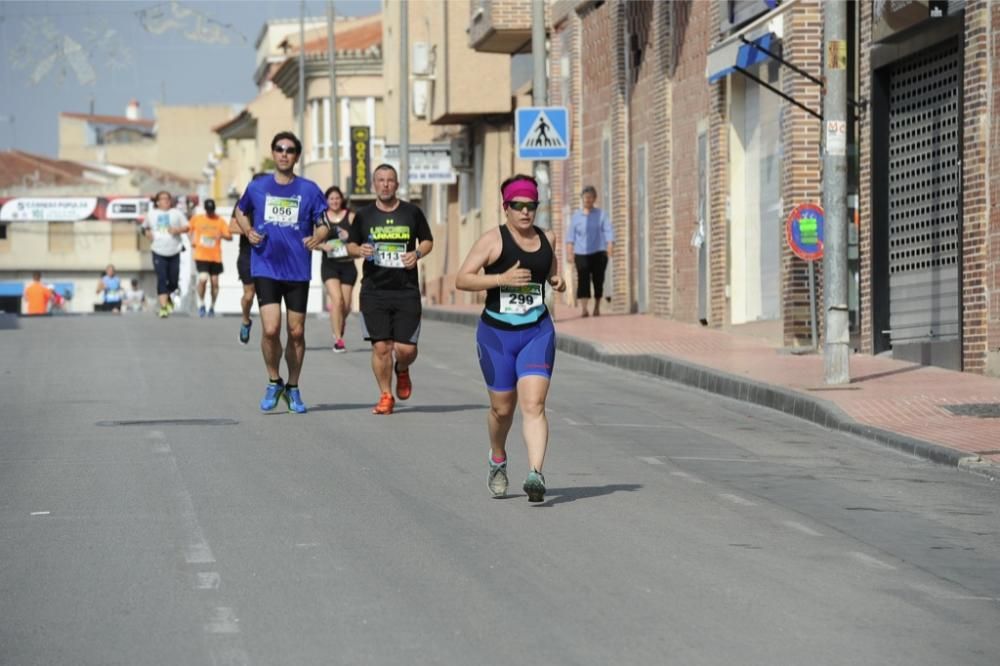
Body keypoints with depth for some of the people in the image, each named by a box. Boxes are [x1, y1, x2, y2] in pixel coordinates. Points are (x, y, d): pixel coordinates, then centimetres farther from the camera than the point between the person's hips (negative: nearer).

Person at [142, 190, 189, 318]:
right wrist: (148, 233, 4)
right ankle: (163, 307, -13)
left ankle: (168, 297, 36)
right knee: (161, 279, -13)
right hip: (158, 252, -1)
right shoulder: (151, 214, 10)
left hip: (174, 251, 1)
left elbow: (186, 227, 7)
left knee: (173, 281, 4)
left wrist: (178, 230, -12)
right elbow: (146, 227, 25)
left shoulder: (176, 213, 7)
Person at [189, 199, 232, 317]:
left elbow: (230, 236, -3)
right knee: (203, 279, -18)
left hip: (215, 257, 1)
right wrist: (192, 240, 10)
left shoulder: (220, 221, 0)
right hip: (201, 256, -1)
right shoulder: (196, 219, 4)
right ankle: (201, 304, 1)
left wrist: (222, 235, -23)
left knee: (215, 282, 6)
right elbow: (190, 229, 24)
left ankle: (212, 307, 24)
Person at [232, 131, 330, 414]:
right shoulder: (257, 187, 4)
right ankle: (274, 382, 8)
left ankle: (293, 388, 23)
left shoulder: (309, 190, 1)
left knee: (296, 332, 6)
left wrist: (316, 238, -17)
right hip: (266, 268, -1)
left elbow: (323, 225, 6)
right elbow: (240, 213, 21)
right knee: (270, 329, -14)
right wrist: (248, 232, 1)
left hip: (298, 271, 1)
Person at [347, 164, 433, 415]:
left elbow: (428, 241, 15)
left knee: (406, 348, -5)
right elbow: (350, 245, 15)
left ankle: (402, 370, 31)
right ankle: (385, 395, 9)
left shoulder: (412, 213, 5)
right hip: (374, 291, 0)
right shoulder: (364, 215, 7)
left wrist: (417, 253, -6)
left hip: (407, 291, 0)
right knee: (381, 346, -6)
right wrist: (359, 250, -8)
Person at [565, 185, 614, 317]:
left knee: (598, 280, 3)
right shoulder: (576, 216, 9)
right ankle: (583, 308, -19)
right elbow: (571, 233, 7)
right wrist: (569, 249, -4)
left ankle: (597, 308, 18)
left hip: (598, 252, 0)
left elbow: (608, 231, 0)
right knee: (583, 279, -13)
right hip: (581, 253, 0)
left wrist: (610, 247, -14)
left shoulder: (601, 215, 6)